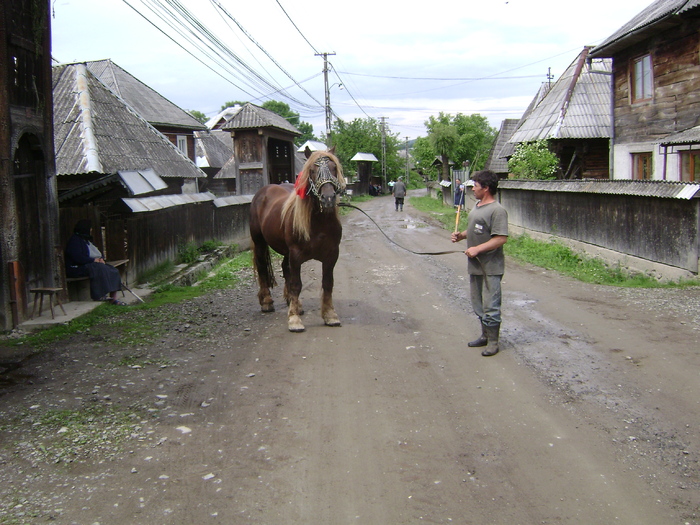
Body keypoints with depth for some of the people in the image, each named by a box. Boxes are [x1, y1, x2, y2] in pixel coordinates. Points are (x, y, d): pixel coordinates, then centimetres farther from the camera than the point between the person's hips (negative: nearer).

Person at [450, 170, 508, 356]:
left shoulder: (497, 210, -17)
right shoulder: (477, 207, 13)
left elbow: (501, 238, -23)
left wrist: (477, 249, -23)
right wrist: (461, 235, 6)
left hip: (490, 268, -9)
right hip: (475, 265, 9)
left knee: (490, 305, -2)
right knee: (478, 304, 17)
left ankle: (493, 342, 9)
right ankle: (485, 335, 31)